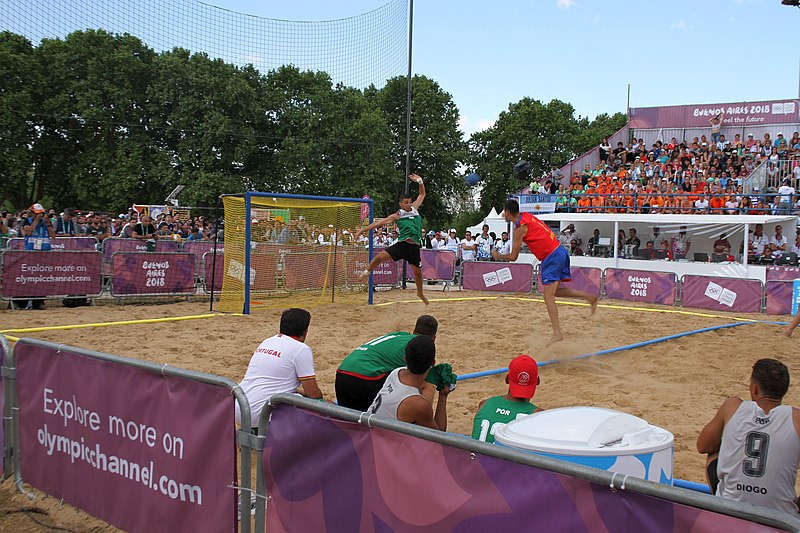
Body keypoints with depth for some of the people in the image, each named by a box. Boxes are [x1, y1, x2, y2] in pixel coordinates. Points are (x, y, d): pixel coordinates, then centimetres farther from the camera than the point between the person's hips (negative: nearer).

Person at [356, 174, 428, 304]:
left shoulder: (414, 209, 12)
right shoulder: (397, 216, 5)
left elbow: (422, 194, 23)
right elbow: (379, 223, 3)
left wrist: (420, 182, 6)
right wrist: (363, 229, 0)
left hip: (414, 247, 2)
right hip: (401, 244, -2)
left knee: (417, 271, 8)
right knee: (380, 257, -18)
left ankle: (420, 293, 32)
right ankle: (367, 271, 9)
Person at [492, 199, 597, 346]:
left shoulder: (520, 228, -11)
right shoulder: (526, 215, 12)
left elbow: (513, 257, -6)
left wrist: (498, 256, 9)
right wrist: (510, 218, 46)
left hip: (551, 257, -9)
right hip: (560, 251, 9)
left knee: (548, 297, -10)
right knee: (555, 290, 19)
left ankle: (557, 333, -15)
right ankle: (589, 297, 17)